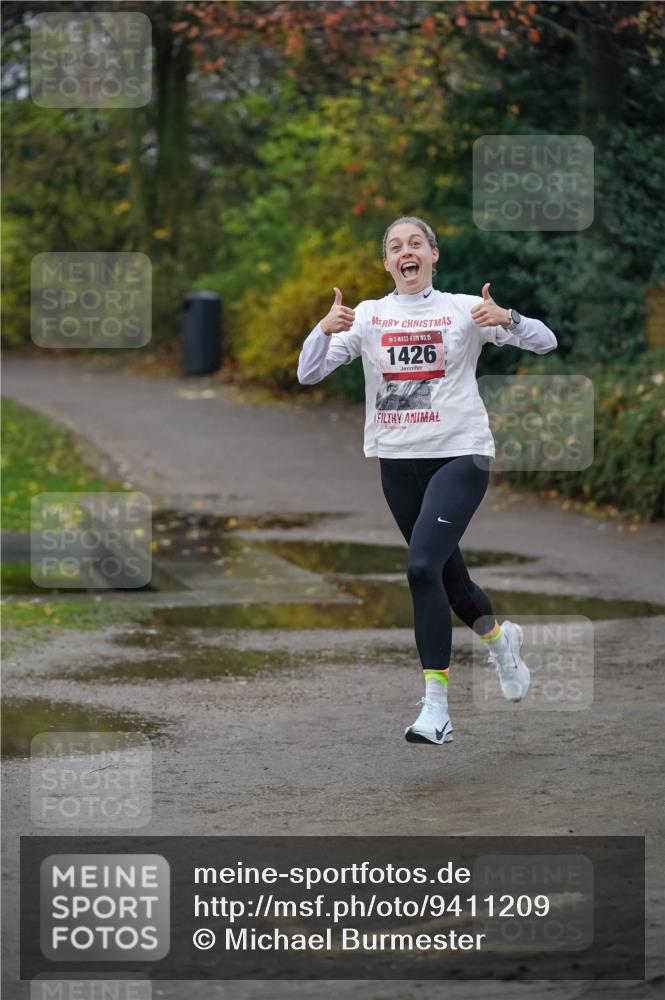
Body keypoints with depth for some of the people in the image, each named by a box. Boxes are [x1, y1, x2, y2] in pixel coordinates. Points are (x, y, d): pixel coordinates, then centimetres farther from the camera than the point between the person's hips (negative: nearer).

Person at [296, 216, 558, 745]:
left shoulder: (464, 309, -2)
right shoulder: (368, 315, 5)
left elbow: (545, 343, -5)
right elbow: (308, 373, -1)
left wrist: (505, 319, -25)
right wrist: (326, 329, -20)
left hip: (460, 454, -4)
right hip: (397, 460, 4)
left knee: (423, 566, -21)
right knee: (446, 572, 16)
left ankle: (437, 704, -15)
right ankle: (500, 637, 48)